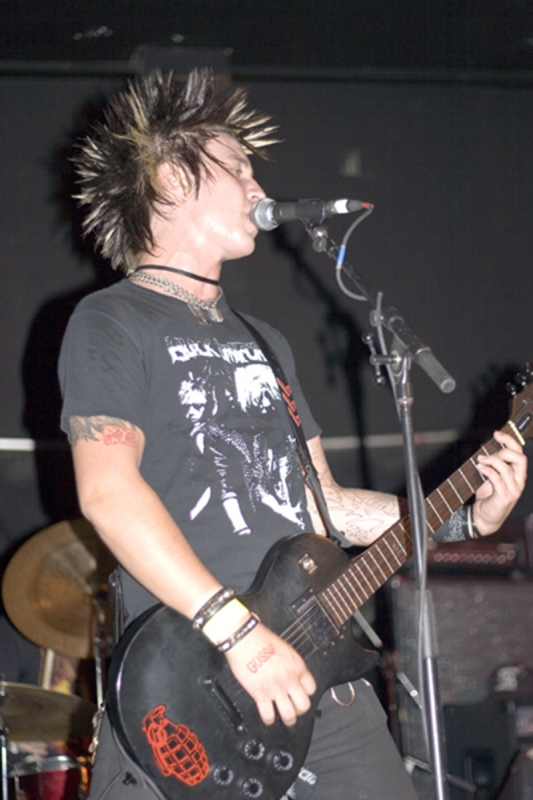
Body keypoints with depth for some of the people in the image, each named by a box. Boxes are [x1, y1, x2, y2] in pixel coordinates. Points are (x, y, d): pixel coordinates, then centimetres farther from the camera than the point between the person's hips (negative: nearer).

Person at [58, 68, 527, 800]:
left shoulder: (263, 341, 24)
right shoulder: (112, 322, -1)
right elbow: (107, 492, -16)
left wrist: (465, 519, 12)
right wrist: (238, 630, -23)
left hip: (316, 673, 7)